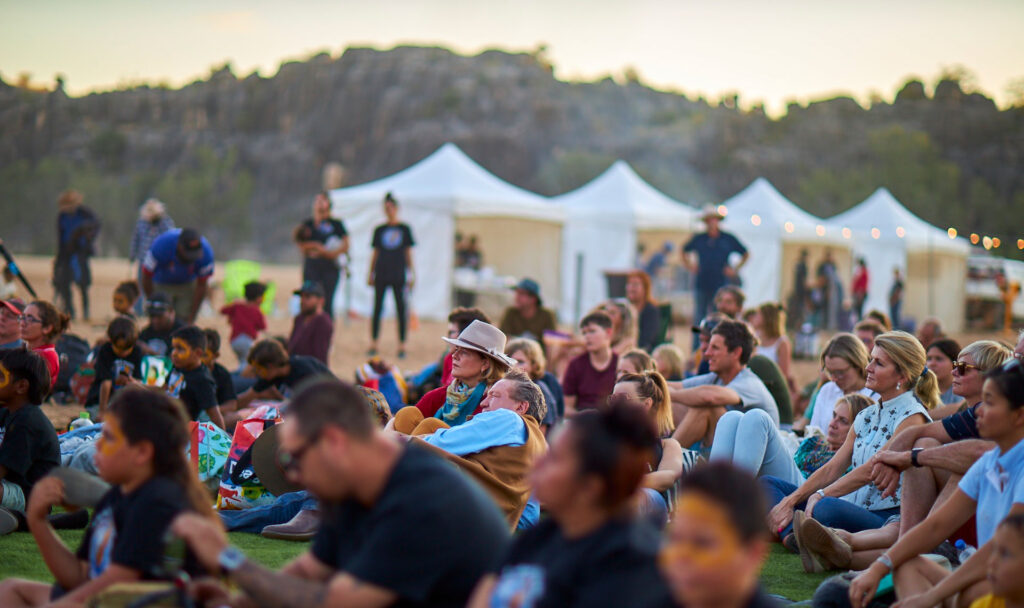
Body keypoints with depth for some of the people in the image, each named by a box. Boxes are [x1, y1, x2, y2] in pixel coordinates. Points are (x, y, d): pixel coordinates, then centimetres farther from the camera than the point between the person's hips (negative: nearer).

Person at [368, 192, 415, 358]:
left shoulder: (404, 229, 5)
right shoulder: (379, 230, 9)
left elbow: (408, 253, 6)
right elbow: (375, 254, 12)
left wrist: (411, 274, 1)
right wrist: (371, 274, 8)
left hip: (398, 275, -1)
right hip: (381, 274, 1)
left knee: (401, 309, -1)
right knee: (377, 308, 1)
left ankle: (402, 345, 3)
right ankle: (373, 343, 6)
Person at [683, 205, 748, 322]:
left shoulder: (728, 239, 4)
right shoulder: (698, 239, 7)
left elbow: (746, 254, 14)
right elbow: (685, 251, 24)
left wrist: (735, 269, 5)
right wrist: (689, 265, 12)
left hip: (721, 285, -2)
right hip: (702, 285, 2)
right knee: (699, 315, 1)